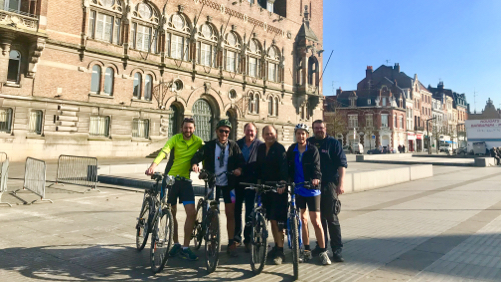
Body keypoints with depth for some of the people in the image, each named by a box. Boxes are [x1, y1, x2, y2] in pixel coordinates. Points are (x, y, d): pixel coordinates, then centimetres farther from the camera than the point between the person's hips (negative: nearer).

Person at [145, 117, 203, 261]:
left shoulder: (198, 141, 2)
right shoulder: (175, 139, -7)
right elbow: (164, 151, -23)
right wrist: (153, 165, -39)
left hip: (185, 180, 1)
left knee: (191, 213, -9)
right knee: (172, 213, 7)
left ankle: (185, 247, 3)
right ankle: (176, 244, 27)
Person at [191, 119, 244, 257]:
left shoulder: (233, 146, 5)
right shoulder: (209, 145, 4)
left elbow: (241, 161, -1)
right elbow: (198, 155, -7)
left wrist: (239, 169, -21)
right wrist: (194, 164, -28)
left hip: (228, 184, 0)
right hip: (212, 183, 0)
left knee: (230, 214, 1)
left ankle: (231, 243, 11)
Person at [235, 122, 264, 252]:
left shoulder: (260, 146, -3)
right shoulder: (238, 144, 7)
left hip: (251, 183, -3)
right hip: (238, 181, 3)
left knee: (250, 211, 1)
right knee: (236, 210, 9)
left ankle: (248, 239, 13)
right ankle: (237, 237, 25)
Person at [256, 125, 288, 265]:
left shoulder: (279, 148, -9)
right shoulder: (260, 148, 11)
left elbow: (283, 166, -21)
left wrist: (283, 182, -34)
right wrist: (259, 181, 9)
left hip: (278, 188, -6)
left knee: (277, 220, -8)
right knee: (271, 219, 13)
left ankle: (280, 251, -1)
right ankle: (276, 246, 26)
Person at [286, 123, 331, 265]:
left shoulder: (313, 150, -6)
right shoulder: (291, 150, 5)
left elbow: (316, 167, -15)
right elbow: (288, 168, 5)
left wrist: (316, 178, -35)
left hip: (311, 190, -4)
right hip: (298, 189, 4)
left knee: (316, 222, -4)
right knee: (302, 219, 12)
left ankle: (323, 252, 8)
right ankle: (307, 249, 24)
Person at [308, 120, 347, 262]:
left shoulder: (333, 143, 0)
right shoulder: (309, 143, 9)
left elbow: (342, 163, -4)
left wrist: (341, 183, -12)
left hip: (329, 184, -3)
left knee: (331, 217, -4)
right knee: (318, 216, 11)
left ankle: (337, 249, 3)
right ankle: (321, 244, 25)